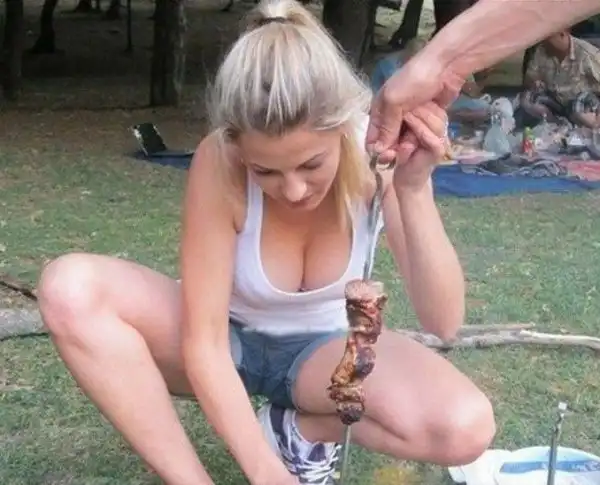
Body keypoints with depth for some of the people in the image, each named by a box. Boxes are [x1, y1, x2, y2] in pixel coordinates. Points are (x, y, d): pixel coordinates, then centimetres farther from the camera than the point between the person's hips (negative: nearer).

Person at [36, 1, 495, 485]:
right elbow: (202, 343, -27)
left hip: (325, 348, 1)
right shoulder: (220, 162, -28)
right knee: (69, 289, -29)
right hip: (228, 340, 0)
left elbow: (445, 322, -29)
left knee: (467, 426, -30)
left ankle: (303, 430, -2)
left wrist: (413, 191, -43)